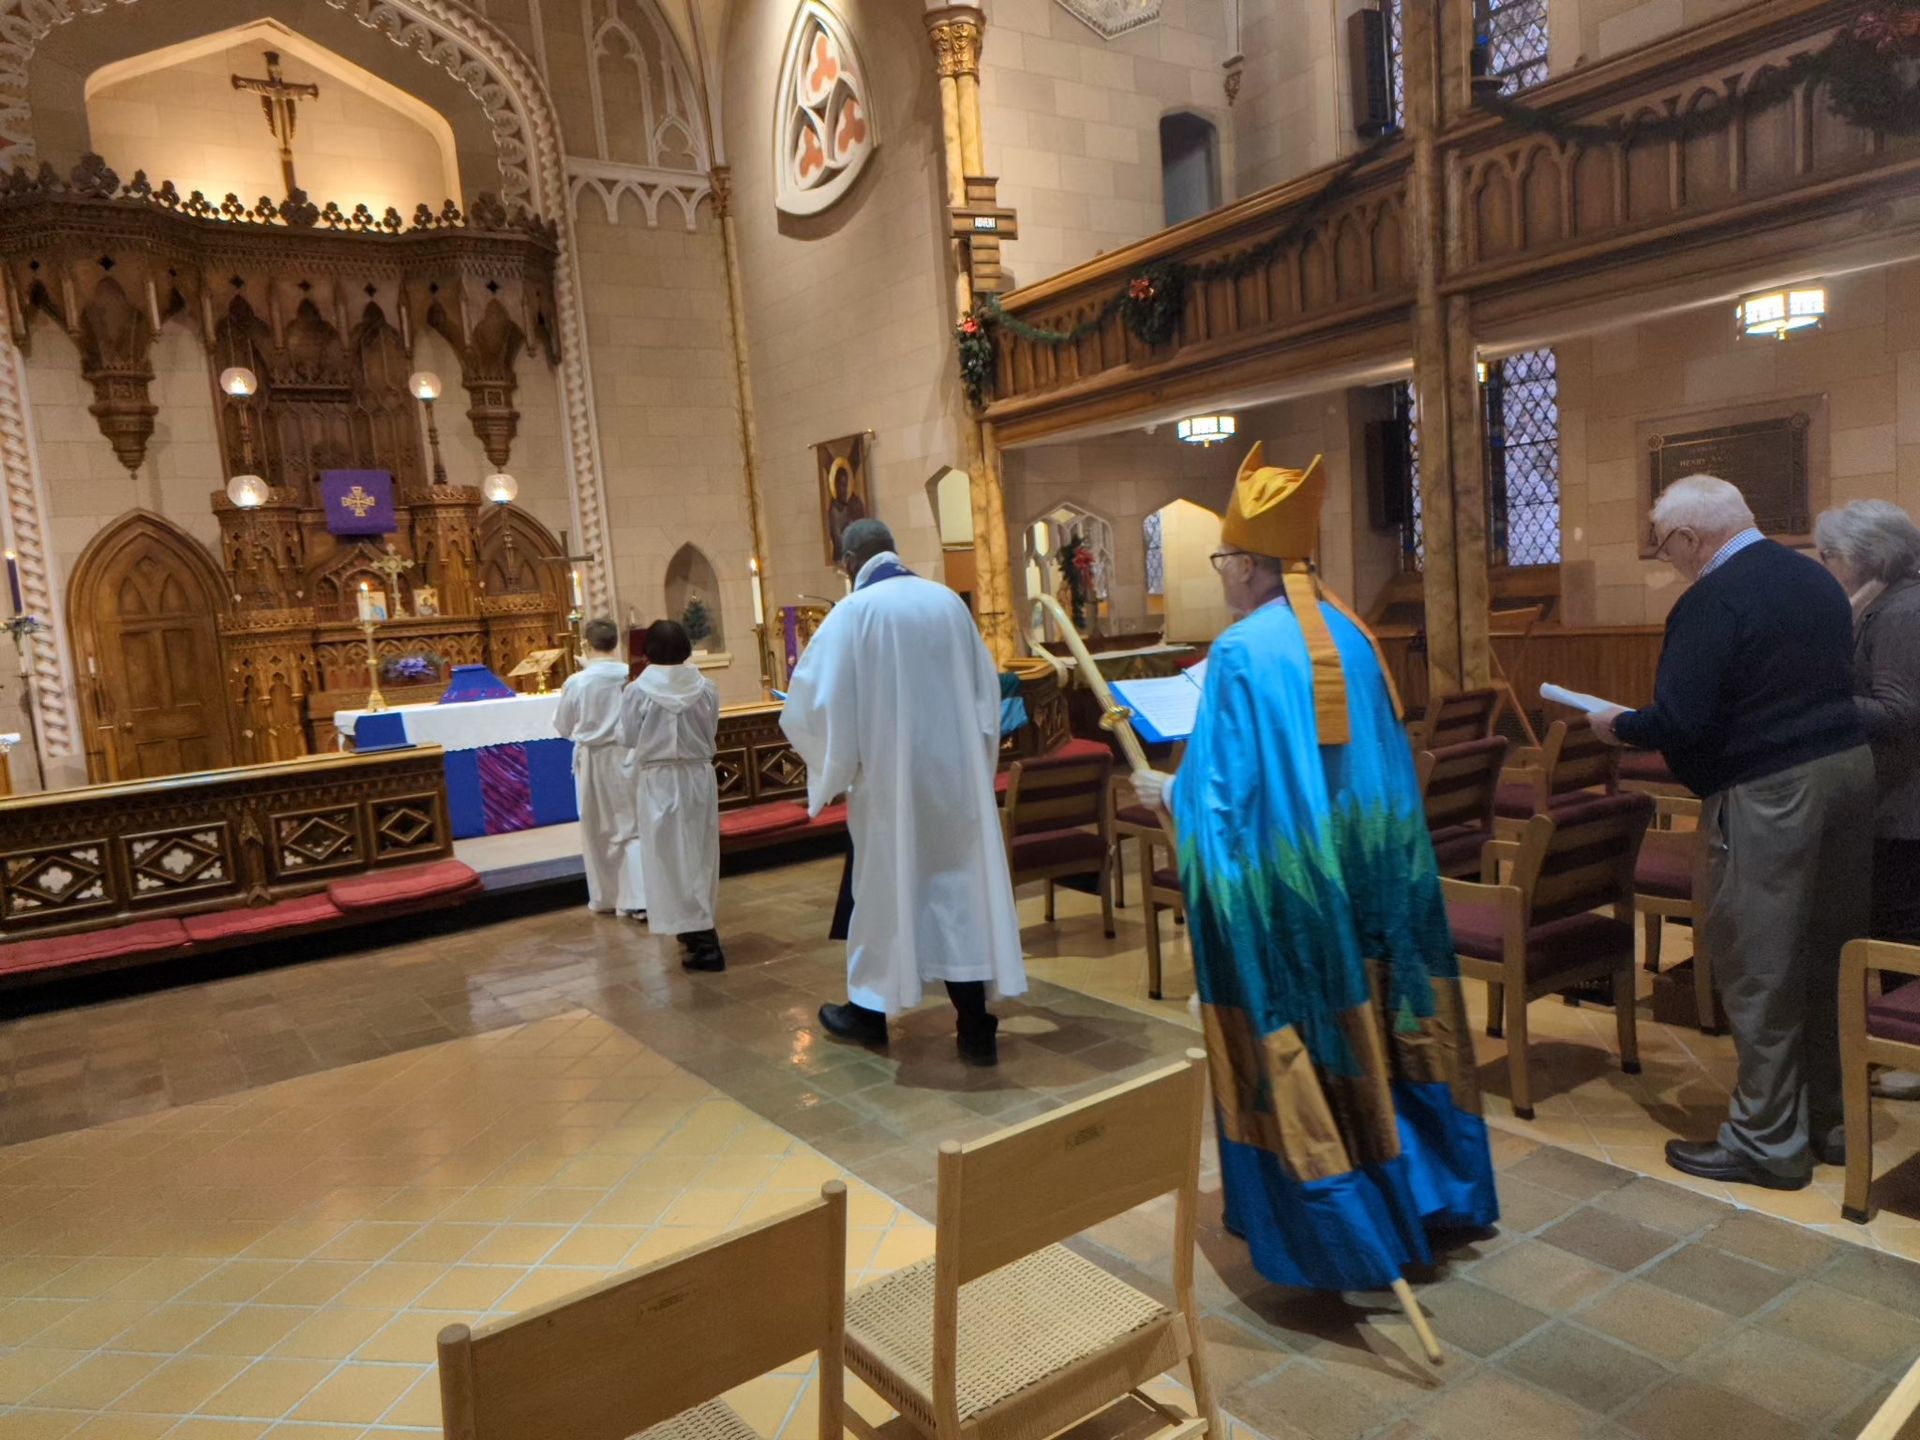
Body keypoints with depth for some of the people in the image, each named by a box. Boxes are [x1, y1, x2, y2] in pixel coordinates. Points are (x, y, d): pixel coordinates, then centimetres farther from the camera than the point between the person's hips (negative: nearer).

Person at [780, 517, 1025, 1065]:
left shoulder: (853, 613, -11)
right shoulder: (949, 601, 4)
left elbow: (813, 700, -11)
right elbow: (987, 688, 11)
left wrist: (830, 760, 7)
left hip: (891, 775, -4)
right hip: (956, 772, 4)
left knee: (885, 888, 10)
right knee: (960, 886, 7)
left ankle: (870, 1011, 26)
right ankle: (975, 1026, 10)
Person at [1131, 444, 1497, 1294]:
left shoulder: (1241, 652, -16)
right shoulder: (1351, 637, 5)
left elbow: (1224, 790, -16)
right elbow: (1384, 760, 12)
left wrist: (1166, 793, 2)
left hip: (1282, 881, -7)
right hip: (1364, 871, 7)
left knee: (1297, 1049, 5)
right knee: (1372, 1026, 20)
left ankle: (1344, 1241, 17)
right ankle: (1422, 1191, 35)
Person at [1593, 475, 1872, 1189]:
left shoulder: (1710, 602, -17)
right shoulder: (1818, 580, 10)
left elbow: (1678, 724, -22)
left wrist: (1617, 725, -3)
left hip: (1768, 795, -9)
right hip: (1848, 768, 9)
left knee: (1757, 968, 2)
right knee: (1830, 955, 17)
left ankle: (1768, 1140, 12)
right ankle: (1833, 1120, 29)